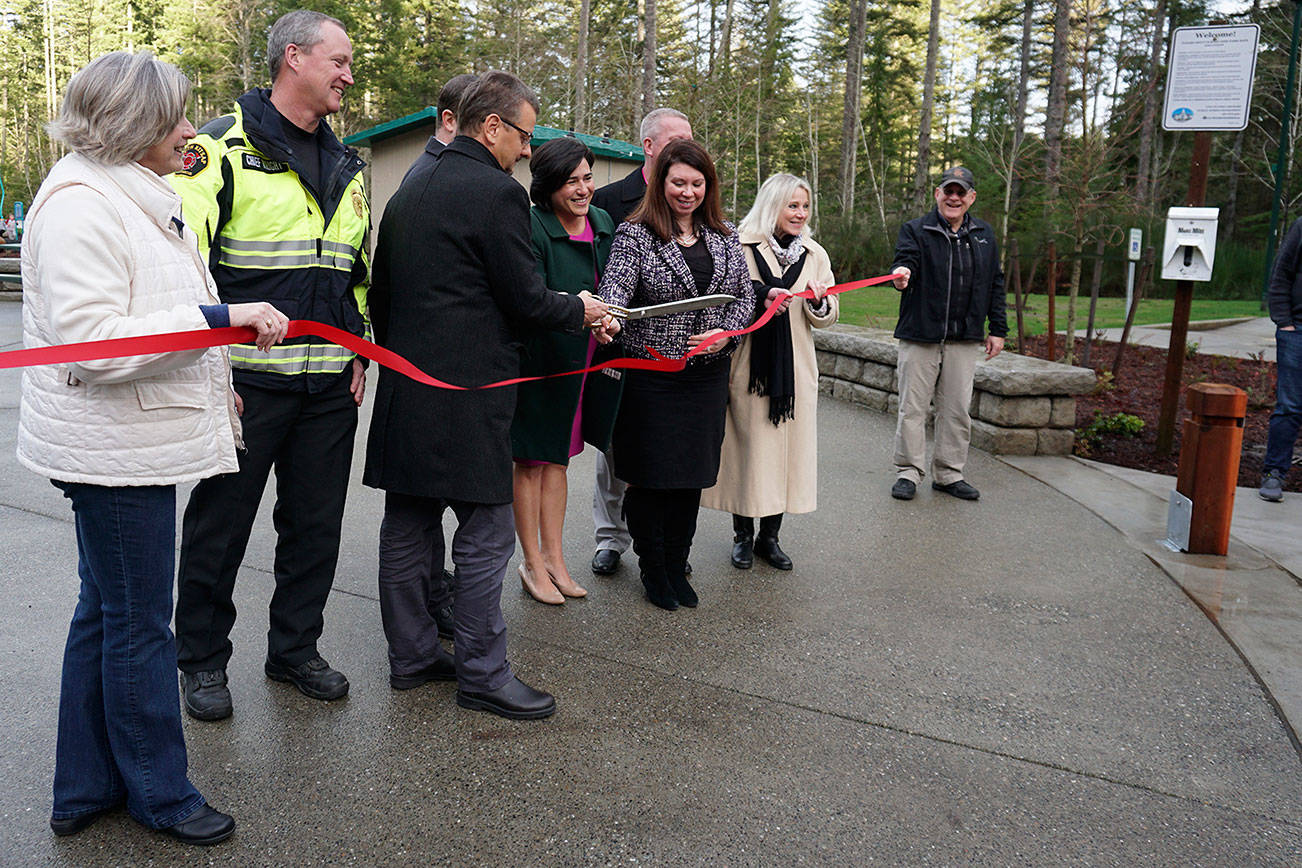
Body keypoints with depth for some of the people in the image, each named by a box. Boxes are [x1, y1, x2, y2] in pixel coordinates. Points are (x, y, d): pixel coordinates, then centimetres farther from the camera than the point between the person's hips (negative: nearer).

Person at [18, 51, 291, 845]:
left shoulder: (139, 198, 16)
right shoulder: (80, 205, -17)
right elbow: (92, 340, -25)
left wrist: (214, 383, 28)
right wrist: (219, 318, -27)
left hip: (138, 442, 10)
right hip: (111, 450, -10)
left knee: (107, 612, 17)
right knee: (138, 622, 2)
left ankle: (87, 788, 31)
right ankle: (159, 792, 19)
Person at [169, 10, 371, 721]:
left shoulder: (346, 167, 16)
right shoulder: (224, 147, -5)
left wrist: (360, 353, 13)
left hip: (331, 385, 6)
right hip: (246, 378, -6)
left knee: (315, 524, 12)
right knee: (220, 524, 6)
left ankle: (294, 648, 29)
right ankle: (202, 660, 24)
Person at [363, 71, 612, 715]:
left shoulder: (409, 190, 15)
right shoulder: (498, 193, -11)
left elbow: (381, 286, 18)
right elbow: (525, 300, -10)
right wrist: (580, 311, 7)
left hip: (403, 389, 9)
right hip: (467, 392, -9)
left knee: (408, 530, 14)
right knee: (486, 535, 0)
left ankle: (411, 655, 26)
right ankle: (482, 673, 8)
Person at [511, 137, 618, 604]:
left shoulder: (604, 223, 8)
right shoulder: (531, 227, -14)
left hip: (582, 361, 7)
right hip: (537, 359, -6)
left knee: (558, 459, 15)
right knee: (531, 461, 5)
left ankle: (554, 559, 24)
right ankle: (533, 564, 16)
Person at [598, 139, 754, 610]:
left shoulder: (725, 236, 9)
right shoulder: (635, 234, -5)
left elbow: (744, 294, 9)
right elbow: (615, 287, -18)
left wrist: (726, 333, -9)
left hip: (708, 373, 4)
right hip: (651, 373, -4)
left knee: (692, 475, 11)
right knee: (650, 477, 2)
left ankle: (677, 567, 27)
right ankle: (653, 571, 22)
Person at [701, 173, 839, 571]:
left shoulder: (815, 255, 12)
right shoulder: (741, 247, -3)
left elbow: (828, 317, 13)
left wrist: (817, 303, -9)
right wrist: (760, 297, -19)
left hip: (795, 368, 4)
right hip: (749, 366, -4)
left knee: (787, 447, 5)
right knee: (748, 446, 0)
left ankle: (769, 536, 18)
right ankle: (743, 536, 15)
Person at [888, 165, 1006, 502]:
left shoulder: (984, 235, 12)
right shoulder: (916, 230, 1)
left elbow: (995, 283, 16)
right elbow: (906, 259, -17)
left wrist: (998, 329, 12)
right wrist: (901, 273, -42)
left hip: (965, 338, 3)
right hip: (920, 335, -3)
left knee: (957, 409, 8)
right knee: (913, 406, 0)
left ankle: (949, 473, 19)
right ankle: (908, 472, 12)